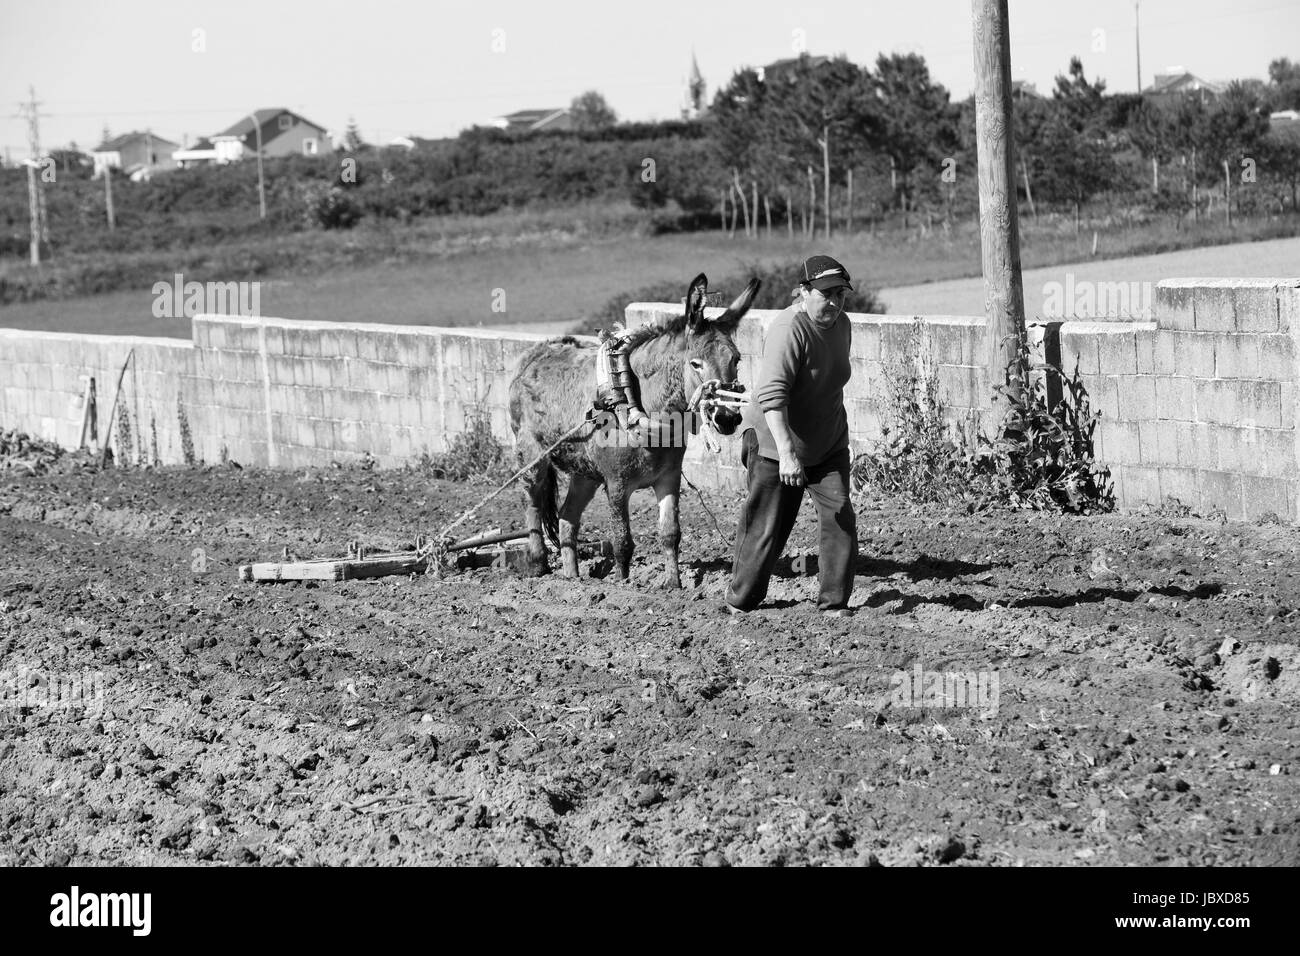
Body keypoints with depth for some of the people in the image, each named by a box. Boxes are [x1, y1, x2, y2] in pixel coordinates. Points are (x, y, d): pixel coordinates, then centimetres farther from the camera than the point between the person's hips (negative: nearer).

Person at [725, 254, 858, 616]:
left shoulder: (841, 324, 1)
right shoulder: (790, 329, -25)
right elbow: (771, 395, -34)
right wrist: (786, 452, -41)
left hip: (828, 446, 6)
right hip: (774, 442, -6)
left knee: (841, 520, -5)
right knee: (767, 527, 2)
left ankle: (834, 602, 5)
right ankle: (740, 602, 21)